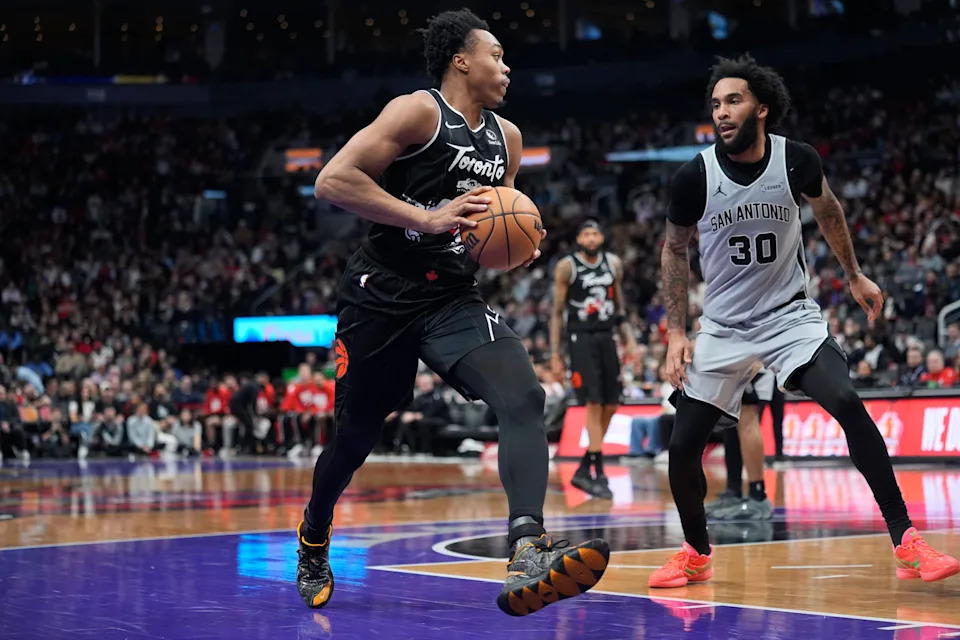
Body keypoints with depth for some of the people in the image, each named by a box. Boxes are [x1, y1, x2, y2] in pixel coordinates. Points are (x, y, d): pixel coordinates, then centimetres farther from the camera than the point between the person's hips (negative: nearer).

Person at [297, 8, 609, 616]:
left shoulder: (506, 138, 13)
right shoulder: (418, 112, -9)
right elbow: (332, 181, -18)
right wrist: (427, 218, -24)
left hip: (455, 298, 5)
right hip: (383, 294, -5)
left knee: (524, 396, -21)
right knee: (355, 438, 9)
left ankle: (528, 556, -37)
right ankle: (314, 541, 40)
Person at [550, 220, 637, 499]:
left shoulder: (614, 264, 8)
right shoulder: (567, 267, -5)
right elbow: (557, 313, -1)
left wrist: (629, 339, 7)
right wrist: (554, 355, -4)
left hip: (606, 338, 5)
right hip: (581, 339, -5)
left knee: (611, 406, 5)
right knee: (594, 404, -11)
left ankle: (583, 470, 18)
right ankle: (598, 474, -8)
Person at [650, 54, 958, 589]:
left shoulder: (797, 160, -13)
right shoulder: (696, 176, -14)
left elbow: (827, 210, 11)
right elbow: (676, 251, 2)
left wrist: (854, 275, 17)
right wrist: (676, 332, -2)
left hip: (789, 314, -1)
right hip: (723, 324, 1)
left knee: (848, 404, -23)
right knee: (683, 446, -3)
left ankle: (906, 542, -17)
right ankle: (696, 554, 23)